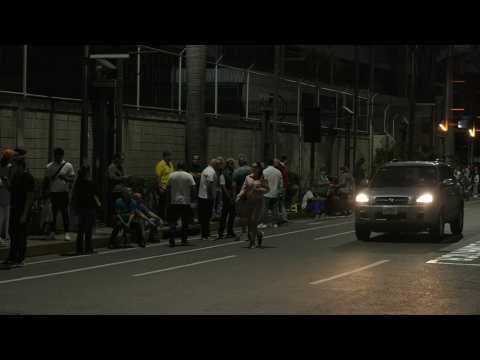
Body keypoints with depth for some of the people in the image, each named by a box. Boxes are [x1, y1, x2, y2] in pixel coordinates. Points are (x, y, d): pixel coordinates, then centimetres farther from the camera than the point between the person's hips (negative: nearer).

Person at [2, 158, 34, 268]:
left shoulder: (27, 178, -15)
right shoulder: (15, 176, 11)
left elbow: (30, 197, -17)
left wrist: (24, 214, -20)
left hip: (23, 210, -9)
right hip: (14, 209, 9)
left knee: (21, 235, -3)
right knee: (13, 233, 12)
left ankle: (19, 260, 2)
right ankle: (12, 257, 21)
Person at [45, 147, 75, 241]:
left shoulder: (68, 166, 3)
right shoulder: (49, 166, 8)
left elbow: (72, 178, 2)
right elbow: (47, 180, 12)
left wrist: (65, 178, -17)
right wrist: (47, 190, 5)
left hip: (64, 192, -2)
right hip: (53, 192, 2)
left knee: (65, 212, -3)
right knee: (53, 212, 4)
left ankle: (67, 233, 0)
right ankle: (53, 231, 11)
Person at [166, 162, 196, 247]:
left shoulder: (171, 175, 2)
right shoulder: (189, 176, -2)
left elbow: (168, 188, 3)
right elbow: (193, 188, -6)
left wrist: (169, 200, 10)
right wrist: (191, 198, 5)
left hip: (174, 202, 1)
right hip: (186, 202, -1)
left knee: (173, 222, 4)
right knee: (185, 223, 9)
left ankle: (172, 241, -5)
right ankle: (184, 240, 9)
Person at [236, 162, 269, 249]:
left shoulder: (263, 179, 0)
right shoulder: (248, 177, 9)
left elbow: (267, 189, -1)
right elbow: (244, 188, 8)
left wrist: (259, 190, -17)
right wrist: (239, 196, -8)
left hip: (258, 201, -4)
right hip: (248, 201, 4)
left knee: (253, 221, -11)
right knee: (248, 222, 4)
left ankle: (252, 242, -3)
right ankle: (259, 234, 30)